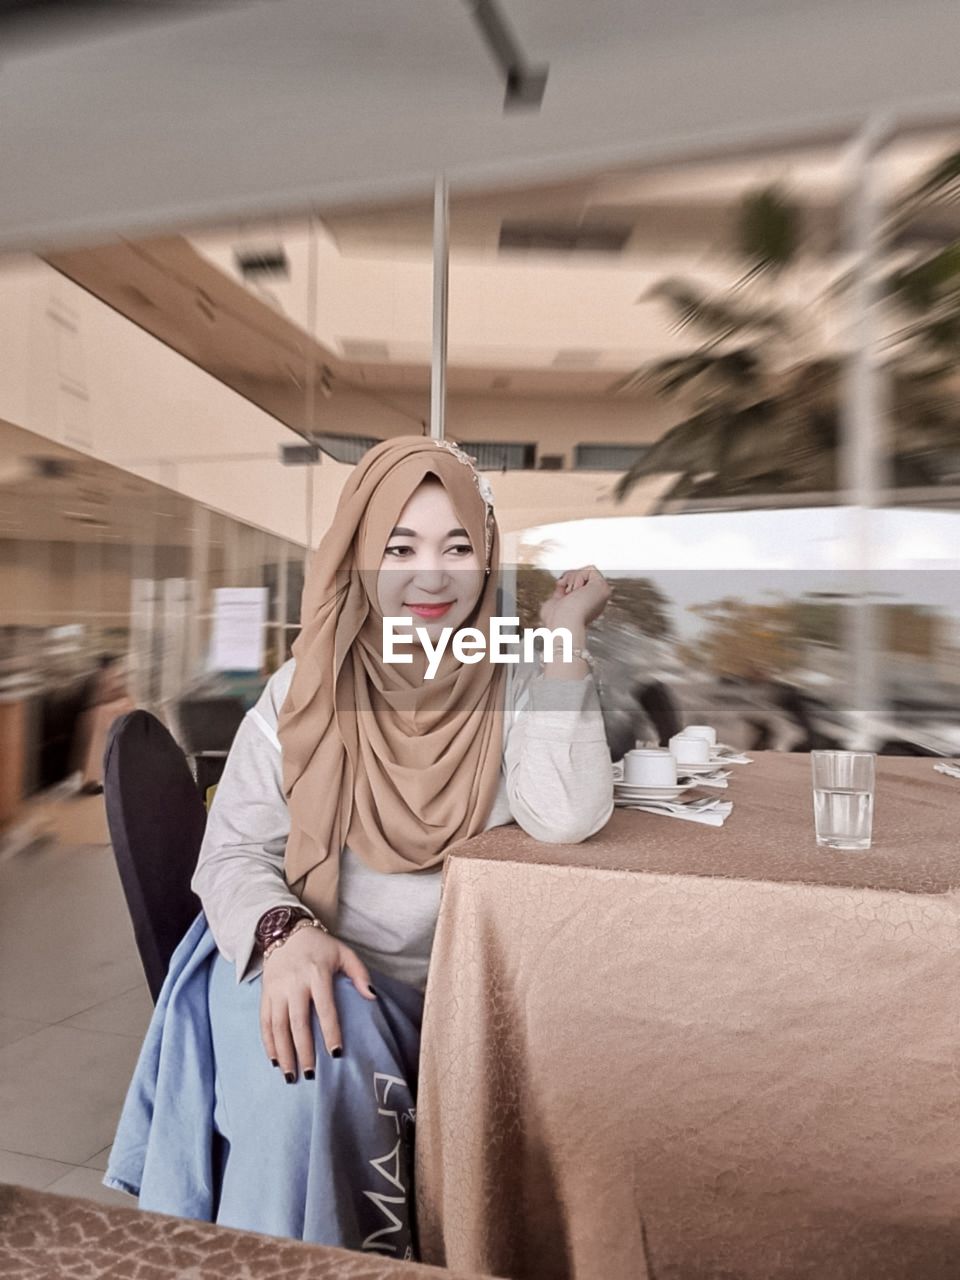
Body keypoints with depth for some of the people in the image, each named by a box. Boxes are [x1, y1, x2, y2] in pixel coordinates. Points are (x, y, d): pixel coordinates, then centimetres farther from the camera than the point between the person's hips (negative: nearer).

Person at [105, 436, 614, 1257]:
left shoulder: (514, 682, -6)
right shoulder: (307, 688, -6)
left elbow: (568, 819, -22)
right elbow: (234, 854, -4)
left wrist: (565, 635, -20)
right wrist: (285, 935, -26)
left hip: (464, 984, 2)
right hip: (318, 971, -1)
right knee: (314, 1063, -30)